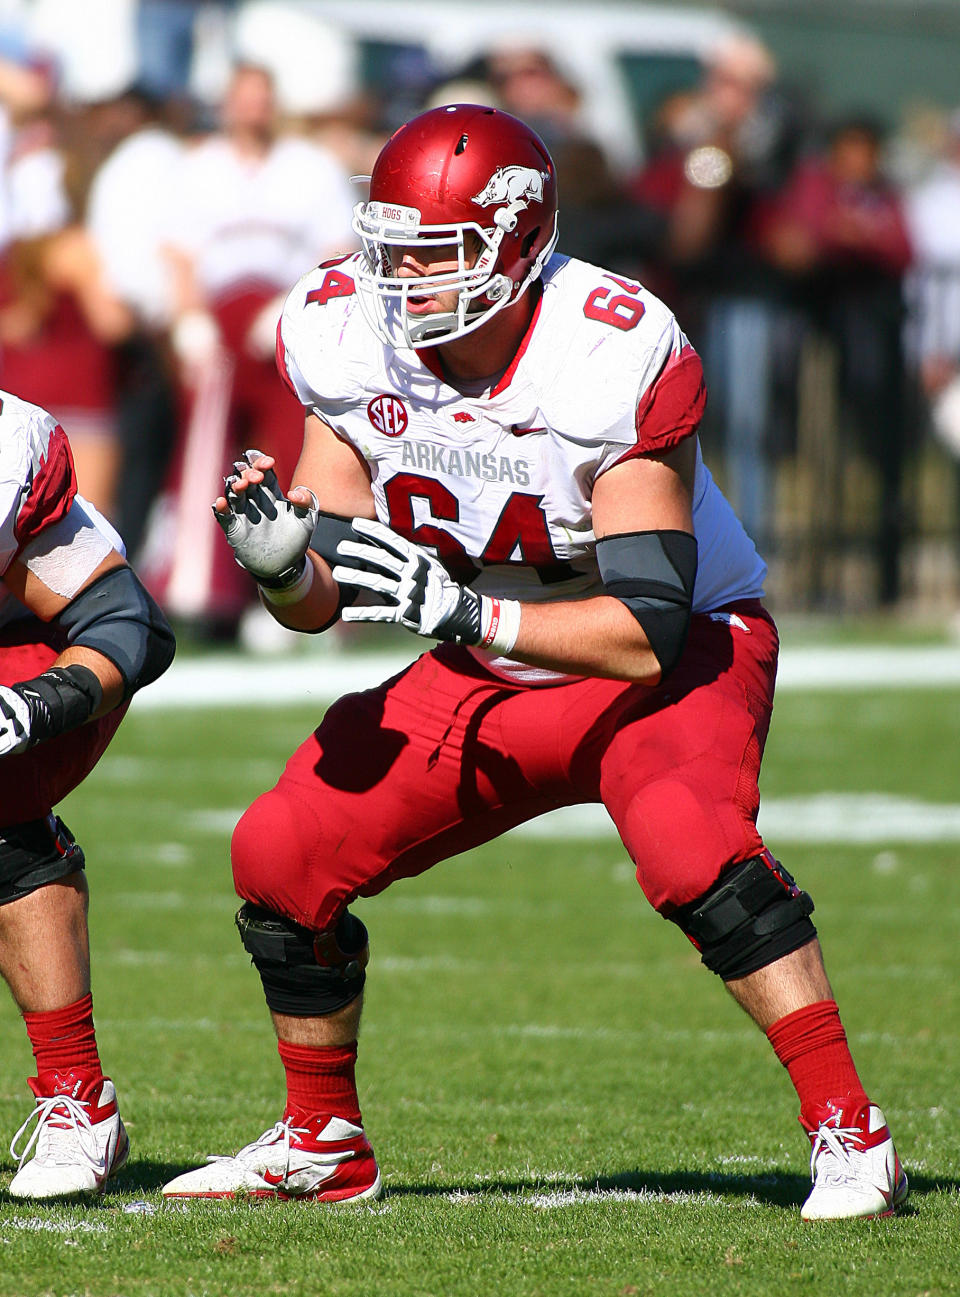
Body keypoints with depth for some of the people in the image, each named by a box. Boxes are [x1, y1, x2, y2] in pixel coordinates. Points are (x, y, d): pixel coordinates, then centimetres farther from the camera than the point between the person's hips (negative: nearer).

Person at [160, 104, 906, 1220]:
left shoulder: (617, 358, -29)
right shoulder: (345, 340, -13)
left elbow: (647, 628, -32)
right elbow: (319, 601, -7)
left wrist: (461, 611, -41)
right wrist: (278, 562, -30)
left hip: (671, 661, -6)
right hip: (488, 680, 6)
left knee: (687, 846, -34)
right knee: (282, 853, -3)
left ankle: (849, 1133, -23)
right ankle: (322, 1145, 19)